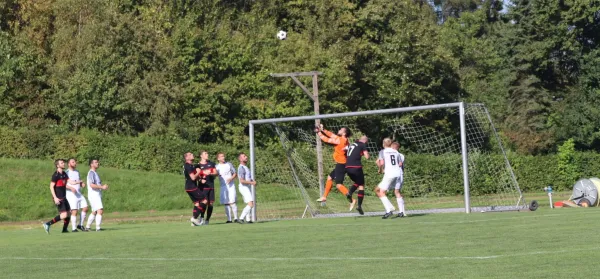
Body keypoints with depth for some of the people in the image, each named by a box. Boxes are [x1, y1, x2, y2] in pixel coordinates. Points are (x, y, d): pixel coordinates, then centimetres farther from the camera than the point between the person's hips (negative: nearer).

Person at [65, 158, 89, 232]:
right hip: (71, 194, -7)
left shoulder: (77, 172, 18)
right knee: (74, 211, -11)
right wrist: (71, 188, -26)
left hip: (79, 194, 7)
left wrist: (82, 184, 1)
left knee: (85, 208, 1)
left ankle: (80, 225, 13)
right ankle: (74, 228, -4)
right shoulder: (67, 172, -6)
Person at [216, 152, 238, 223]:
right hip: (223, 186, 2)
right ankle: (229, 219, 6)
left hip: (230, 185, -2)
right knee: (226, 203, 2)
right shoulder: (217, 166, 7)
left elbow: (235, 174, 7)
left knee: (232, 202, -12)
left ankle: (235, 218, -11)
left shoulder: (229, 164, 5)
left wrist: (231, 178, -11)